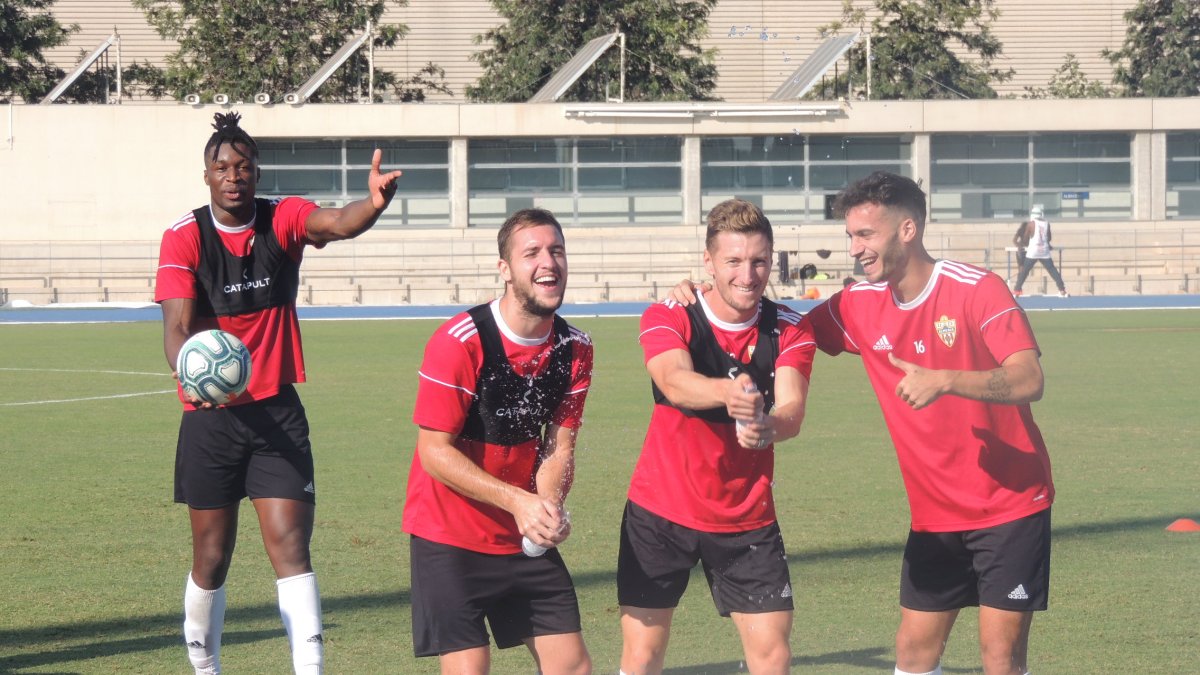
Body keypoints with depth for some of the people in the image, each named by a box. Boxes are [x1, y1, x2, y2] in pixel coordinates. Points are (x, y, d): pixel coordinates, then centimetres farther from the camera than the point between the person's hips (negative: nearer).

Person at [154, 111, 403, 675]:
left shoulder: (283, 220, -4)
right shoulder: (184, 238, -7)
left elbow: (333, 224, -26)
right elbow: (177, 324, -17)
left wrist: (372, 204, -50)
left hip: (277, 412, 0)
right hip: (210, 417, 0)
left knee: (290, 547, -10)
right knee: (212, 559, 8)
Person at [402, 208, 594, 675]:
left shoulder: (575, 349, 0)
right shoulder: (459, 343, -18)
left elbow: (559, 447, 3)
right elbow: (435, 451, -17)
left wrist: (548, 507, -19)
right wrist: (517, 501, -25)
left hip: (527, 539, 5)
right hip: (449, 536, -5)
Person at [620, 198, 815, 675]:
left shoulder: (789, 332, -5)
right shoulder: (668, 318, -11)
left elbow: (792, 411, -24)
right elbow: (675, 383, -33)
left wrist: (769, 427, -49)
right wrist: (727, 392, -56)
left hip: (747, 519, 2)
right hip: (660, 510, -1)